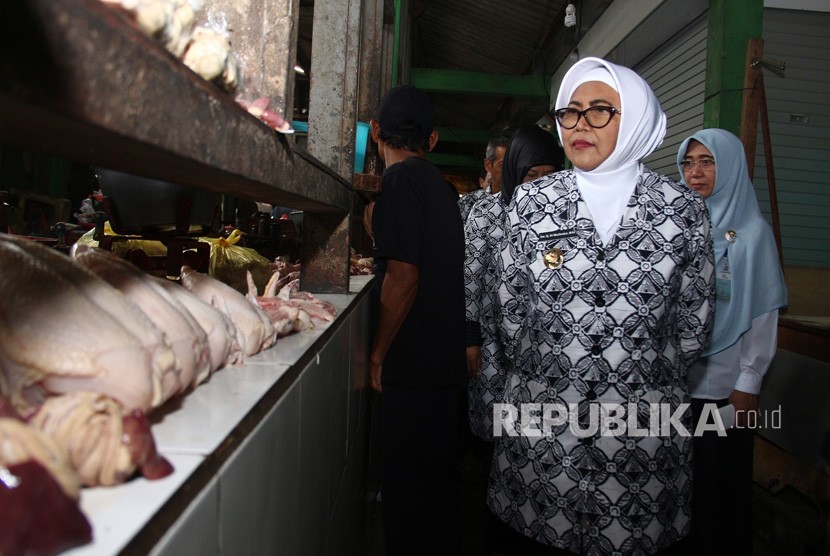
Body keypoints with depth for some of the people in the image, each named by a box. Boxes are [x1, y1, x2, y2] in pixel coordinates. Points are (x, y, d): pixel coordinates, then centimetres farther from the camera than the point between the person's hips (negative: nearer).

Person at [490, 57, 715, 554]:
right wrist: (541, 374, 7)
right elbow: (511, 309, 5)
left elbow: (695, 323, 6)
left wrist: (647, 378, 8)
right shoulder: (530, 202, 0)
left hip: (647, 422, 0)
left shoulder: (684, 209, -1)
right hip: (541, 419, 1)